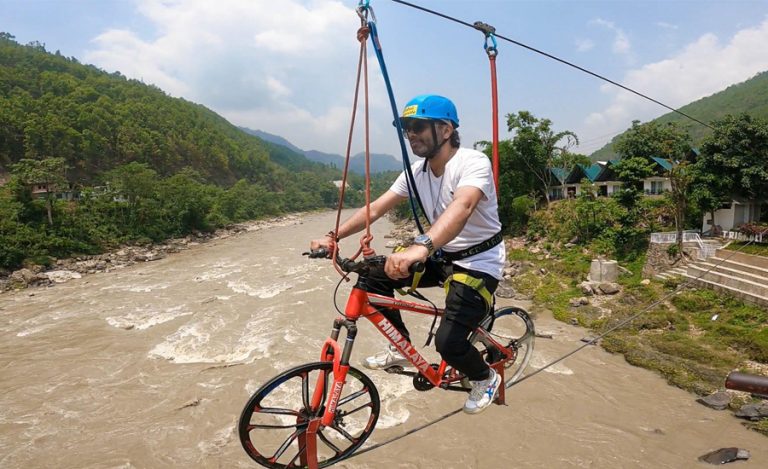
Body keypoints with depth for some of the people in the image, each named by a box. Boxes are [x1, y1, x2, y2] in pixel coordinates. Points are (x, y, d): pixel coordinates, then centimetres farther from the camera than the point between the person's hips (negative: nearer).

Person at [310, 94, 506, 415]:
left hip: (479, 262, -7)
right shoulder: (418, 170, -2)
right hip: (441, 255, 7)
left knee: (449, 342, -20)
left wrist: (421, 248, -61)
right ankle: (401, 349, 16)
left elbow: (461, 207, -44)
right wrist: (333, 236, -14)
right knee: (375, 277, -5)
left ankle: (485, 379, 16)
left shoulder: (473, 163, -24)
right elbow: (376, 208, -3)